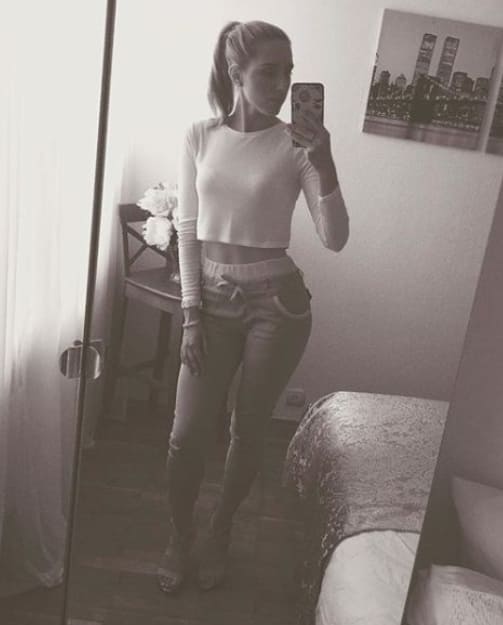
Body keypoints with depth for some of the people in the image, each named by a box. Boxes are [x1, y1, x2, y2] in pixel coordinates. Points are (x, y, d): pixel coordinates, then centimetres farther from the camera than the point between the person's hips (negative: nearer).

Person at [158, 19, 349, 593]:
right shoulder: (200, 136, 0)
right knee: (186, 435, 3)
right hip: (214, 298, 2)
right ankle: (179, 536, 31)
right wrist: (192, 315, -2)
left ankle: (220, 532, 36)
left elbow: (335, 239, -12)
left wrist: (324, 163, -26)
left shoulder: (296, 145, -6)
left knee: (248, 430, 10)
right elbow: (188, 230, 2)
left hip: (276, 302, -1)